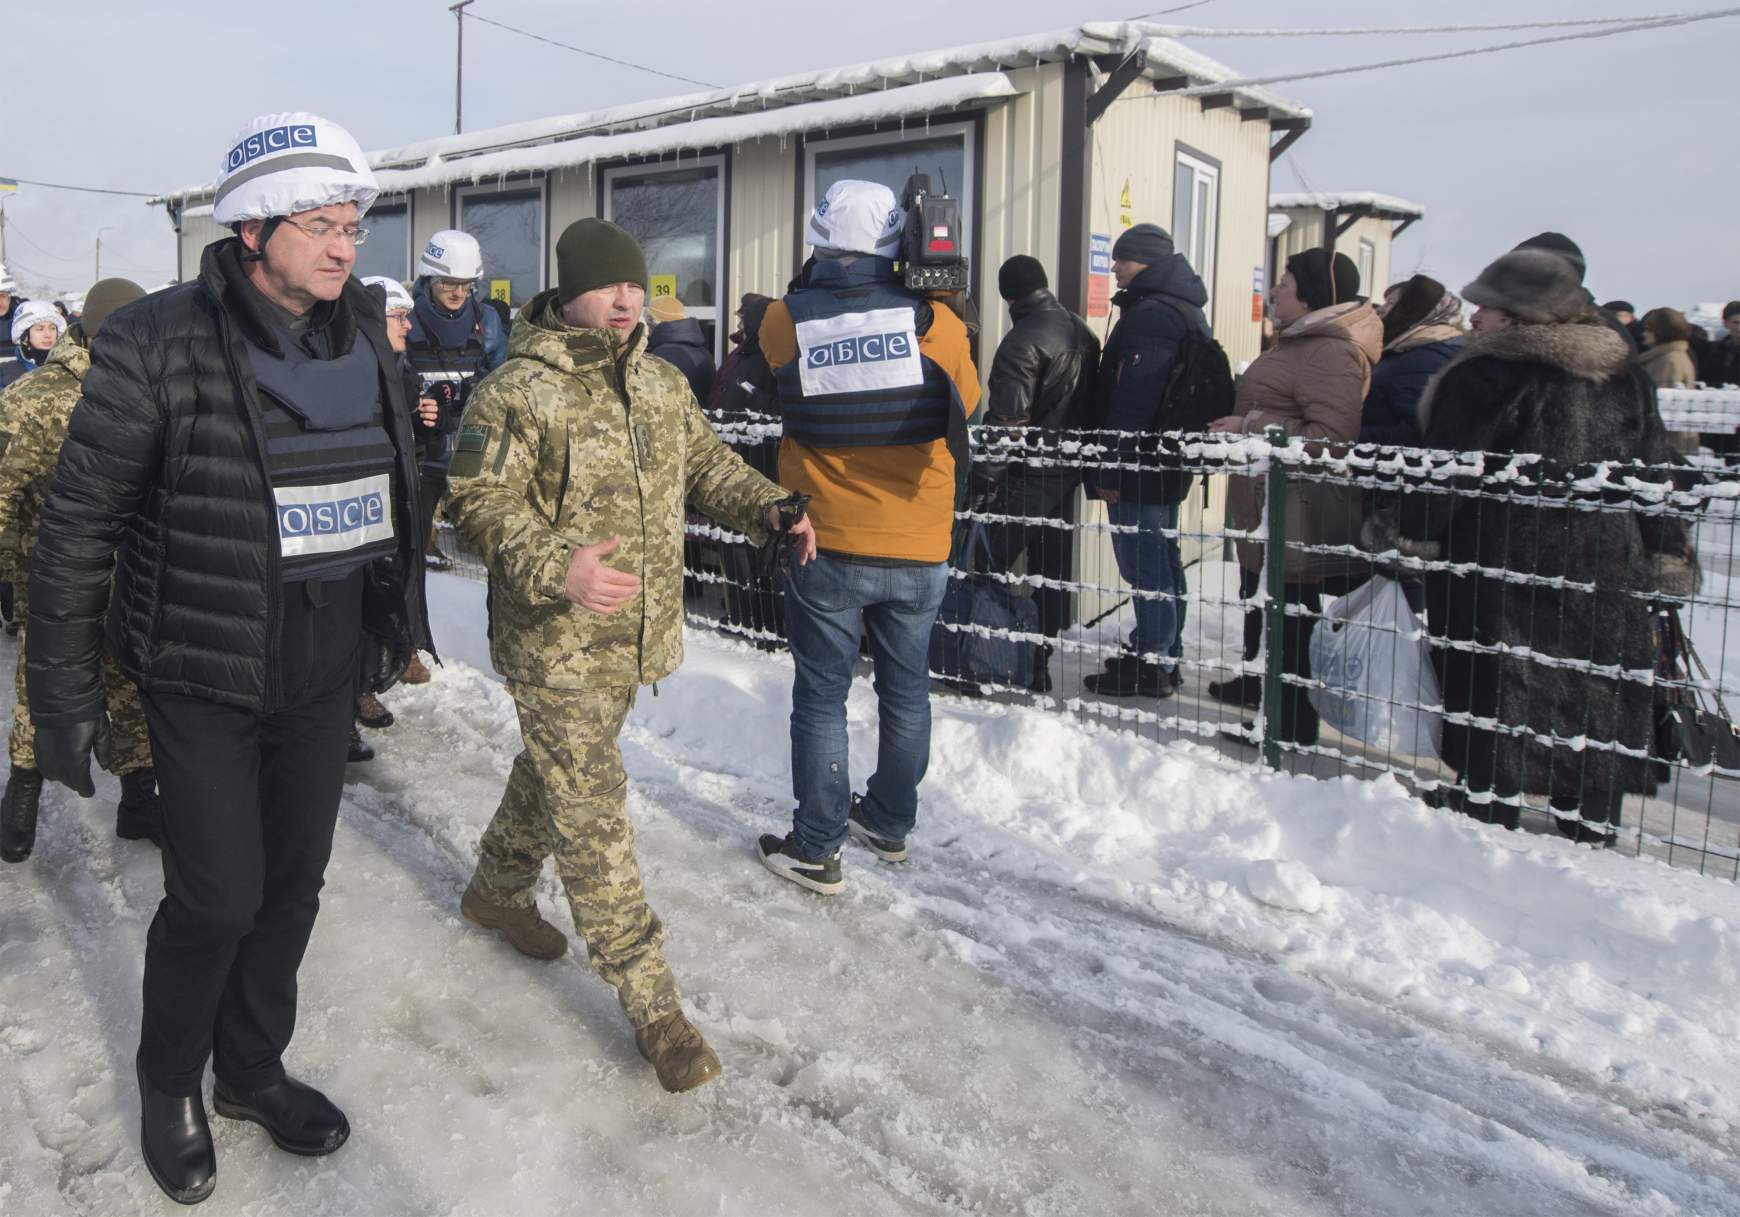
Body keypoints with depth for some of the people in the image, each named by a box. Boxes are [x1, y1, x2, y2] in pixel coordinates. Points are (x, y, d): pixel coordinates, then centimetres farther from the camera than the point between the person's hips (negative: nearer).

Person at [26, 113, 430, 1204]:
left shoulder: (364, 343, 3)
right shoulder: (159, 345, -14)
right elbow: (79, 524, -9)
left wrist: (398, 623, 17)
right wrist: (62, 686, -7)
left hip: (326, 671, 5)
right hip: (205, 673, -5)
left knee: (294, 882, 14)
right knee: (218, 897, 0)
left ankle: (253, 1068, 37)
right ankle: (170, 1084, 29)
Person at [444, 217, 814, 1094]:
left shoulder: (663, 384, 8)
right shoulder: (518, 391, -14)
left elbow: (706, 464, 17)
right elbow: (479, 506, -17)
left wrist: (766, 508, -3)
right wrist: (557, 565, -34)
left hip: (635, 640, 7)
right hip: (554, 646, -7)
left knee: (553, 774, 25)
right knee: (593, 818, -3)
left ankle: (498, 890, 51)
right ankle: (652, 1006, 5)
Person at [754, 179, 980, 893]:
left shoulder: (784, 323, -9)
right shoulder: (933, 320, -9)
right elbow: (966, 405, 6)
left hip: (827, 546, -1)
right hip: (919, 549, 2)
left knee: (821, 696, 10)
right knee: (905, 691, 18)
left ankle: (815, 850, 17)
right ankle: (890, 825, 33)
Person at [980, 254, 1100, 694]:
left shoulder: (1023, 340, -14)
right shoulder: (1083, 332, 11)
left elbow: (1006, 419, -20)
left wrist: (984, 475, -17)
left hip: (1026, 476, -8)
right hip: (1068, 472, 8)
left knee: (991, 564, -3)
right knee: (1051, 569, 11)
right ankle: (1039, 665, 17)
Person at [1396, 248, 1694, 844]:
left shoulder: (1488, 376, -12)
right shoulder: (1627, 378, 9)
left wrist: (1406, 533, -4)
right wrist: (1669, 558, 18)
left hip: (1503, 571, -5)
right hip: (1606, 578, 6)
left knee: (1493, 700, 5)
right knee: (1594, 705, 12)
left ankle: (1488, 811, 12)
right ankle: (1591, 829, 22)